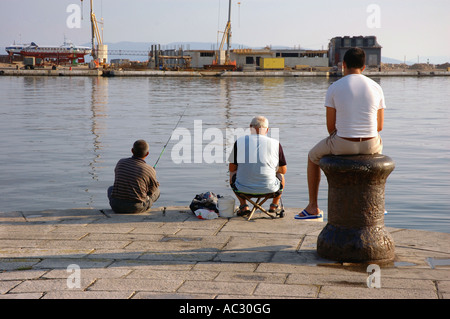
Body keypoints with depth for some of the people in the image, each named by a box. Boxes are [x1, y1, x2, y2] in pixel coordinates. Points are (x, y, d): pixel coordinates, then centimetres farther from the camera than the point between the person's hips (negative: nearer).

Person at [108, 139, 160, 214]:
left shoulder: (120, 162, 3)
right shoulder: (150, 171, -9)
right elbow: (153, 189, 9)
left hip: (116, 207, 2)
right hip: (137, 209, -2)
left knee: (111, 189, 37)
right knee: (157, 191, 22)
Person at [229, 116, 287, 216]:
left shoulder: (239, 142, -5)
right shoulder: (275, 144, -5)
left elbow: (232, 168, 5)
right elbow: (283, 170, 6)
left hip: (243, 188, 0)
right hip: (269, 188, 1)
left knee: (233, 174, 33)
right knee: (280, 175, 33)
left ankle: (243, 206, 20)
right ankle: (274, 205, 38)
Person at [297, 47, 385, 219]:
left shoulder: (334, 88, -6)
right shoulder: (376, 88, 2)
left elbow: (330, 126, -3)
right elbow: (379, 126, 6)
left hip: (343, 144, -3)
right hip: (370, 144, 3)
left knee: (313, 156, 28)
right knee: (377, 150, 42)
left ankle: (313, 207, 30)